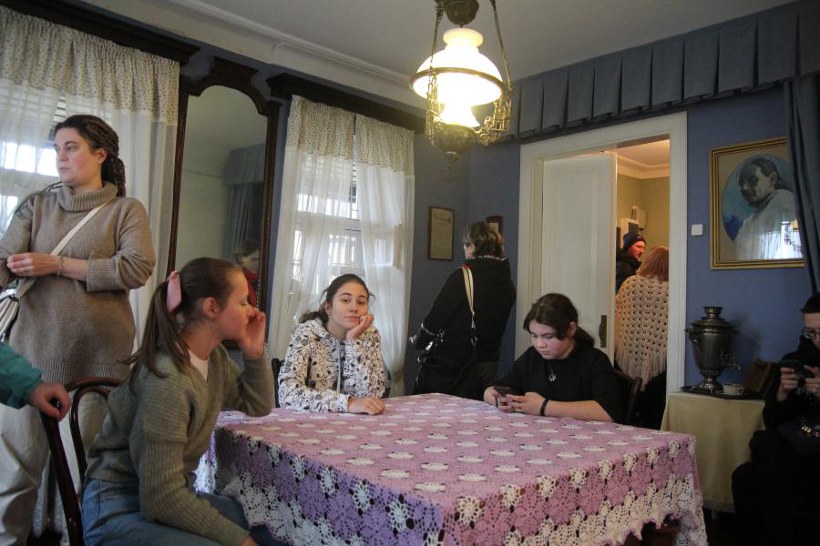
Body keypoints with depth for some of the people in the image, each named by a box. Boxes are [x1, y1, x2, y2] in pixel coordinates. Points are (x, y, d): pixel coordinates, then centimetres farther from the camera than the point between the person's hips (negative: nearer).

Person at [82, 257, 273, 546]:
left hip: (172, 496, 8)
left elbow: (258, 405, 12)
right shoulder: (168, 382, -28)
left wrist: (255, 354, -4)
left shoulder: (214, 357, -2)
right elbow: (162, 498, -26)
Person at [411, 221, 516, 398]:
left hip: (456, 362, -6)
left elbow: (437, 315, -12)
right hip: (489, 362, 6)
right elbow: (495, 324, 12)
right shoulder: (508, 281, 4)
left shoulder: (462, 276, -16)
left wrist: (419, 341, 5)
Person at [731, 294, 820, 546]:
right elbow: (772, 424, 8)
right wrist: (782, 393, -9)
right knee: (744, 477, -24)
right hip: (796, 453, 3)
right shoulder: (796, 361, 7)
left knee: (765, 445, -26)